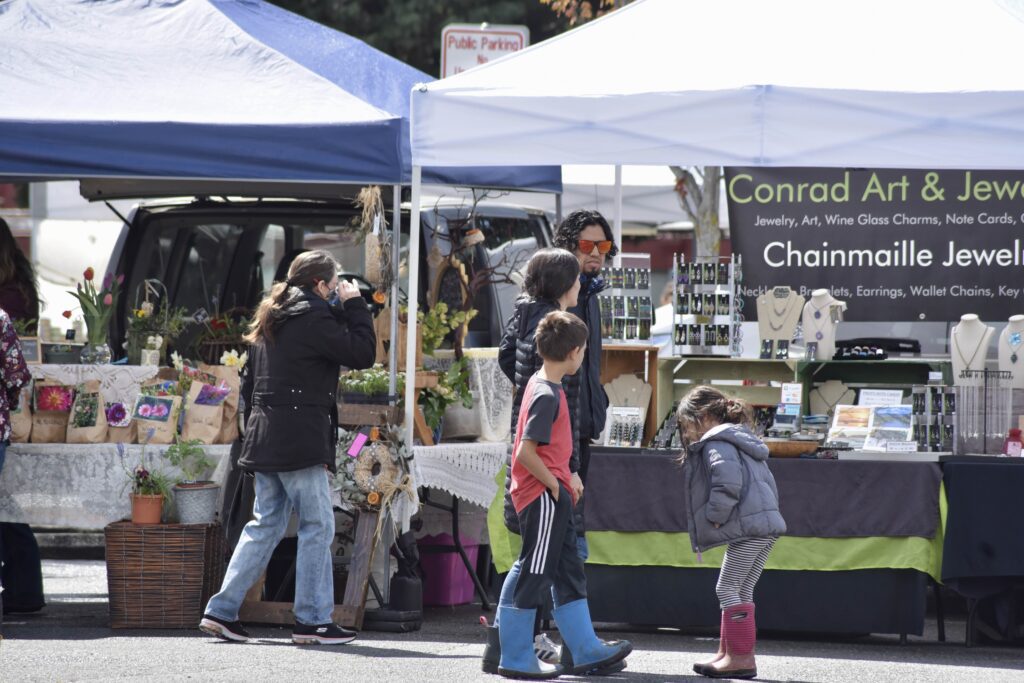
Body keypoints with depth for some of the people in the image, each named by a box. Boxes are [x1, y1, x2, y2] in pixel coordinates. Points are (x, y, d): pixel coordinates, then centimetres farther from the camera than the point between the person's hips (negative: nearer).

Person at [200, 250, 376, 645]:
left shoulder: (272, 319, 17)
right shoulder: (314, 318, -10)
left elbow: (250, 382, 21)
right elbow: (363, 353, -9)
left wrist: (253, 430, 25)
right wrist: (355, 306, 2)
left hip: (265, 437, 9)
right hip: (301, 441, -9)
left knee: (265, 525, 12)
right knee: (317, 526, -3)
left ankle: (221, 611, 8)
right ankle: (312, 620, -3)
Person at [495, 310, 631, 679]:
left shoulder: (542, 385, 11)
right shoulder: (547, 396, -19)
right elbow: (525, 453, -24)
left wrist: (567, 477, 13)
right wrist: (555, 483, -14)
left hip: (553, 498, 10)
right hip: (542, 496, -10)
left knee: (569, 573, 13)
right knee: (534, 576, -4)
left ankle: (585, 650, 19)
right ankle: (516, 658, 1)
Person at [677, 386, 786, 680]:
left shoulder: (716, 444, -7)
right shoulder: (742, 441, 25)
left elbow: (728, 482, -22)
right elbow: (767, 482, 26)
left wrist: (715, 516, -11)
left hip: (747, 527, -10)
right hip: (767, 525, 10)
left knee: (728, 589, -5)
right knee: (740, 591, 15)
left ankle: (741, 657, -7)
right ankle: (729, 653, 19)